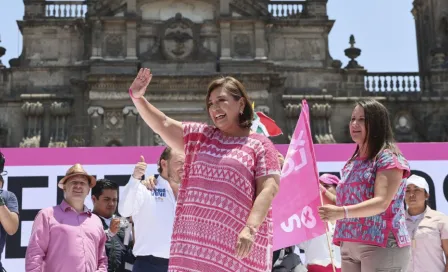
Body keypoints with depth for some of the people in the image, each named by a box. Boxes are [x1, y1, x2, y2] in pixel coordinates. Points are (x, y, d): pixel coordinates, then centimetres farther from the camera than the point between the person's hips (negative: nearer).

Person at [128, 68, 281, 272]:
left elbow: (268, 189, -6)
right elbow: (163, 124, 13)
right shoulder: (199, 136, 19)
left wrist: (250, 228, -19)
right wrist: (137, 97, -3)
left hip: (237, 241, -4)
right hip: (195, 238, 4)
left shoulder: (260, 145, 4)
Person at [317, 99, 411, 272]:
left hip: (381, 245, -8)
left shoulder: (388, 157, -7)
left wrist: (342, 212, -32)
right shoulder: (352, 163, 18)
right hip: (349, 246, 8)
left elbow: (381, 203, -20)